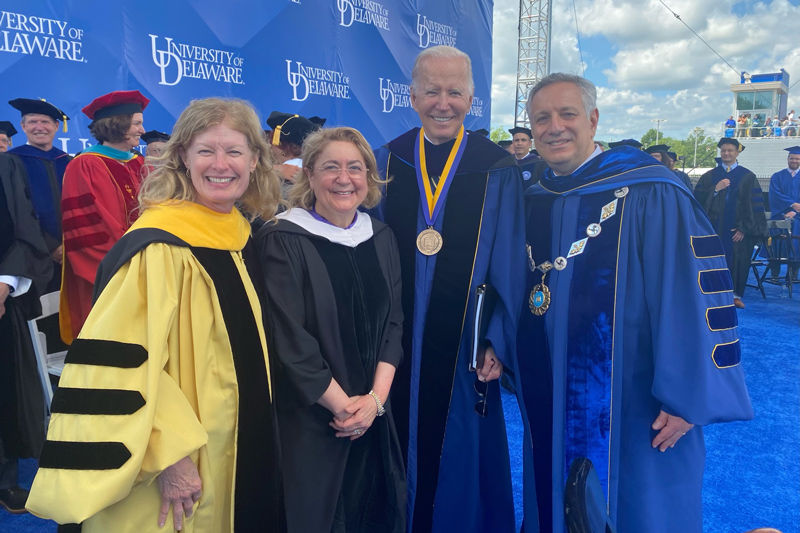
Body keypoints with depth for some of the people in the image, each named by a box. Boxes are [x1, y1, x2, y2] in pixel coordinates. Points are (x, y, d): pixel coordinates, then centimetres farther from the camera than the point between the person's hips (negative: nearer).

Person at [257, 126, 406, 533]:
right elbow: (288, 337, -15)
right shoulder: (283, 242, -12)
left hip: (374, 415, 5)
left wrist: (376, 397, -9)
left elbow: (393, 321, 3)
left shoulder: (381, 239, 5)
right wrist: (340, 404, -13)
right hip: (308, 420, -4)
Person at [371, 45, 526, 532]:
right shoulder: (387, 162, 3)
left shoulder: (498, 170, -4)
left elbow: (509, 266, -3)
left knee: (459, 453, 12)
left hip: (464, 349, -2)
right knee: (398, 450, 14)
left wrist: (498, 343, -9)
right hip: (394, 344, 2)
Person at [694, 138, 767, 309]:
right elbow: (698, 197, 1)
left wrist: (744, 228, -9)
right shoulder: (709, 176, 9)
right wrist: (715, 189, -14)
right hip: (714, 228, 1)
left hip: (738, 230, -1)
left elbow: (755, 205, -1)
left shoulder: (748, 177, 4)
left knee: (738, 261, 3)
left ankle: (736, 295, 14)